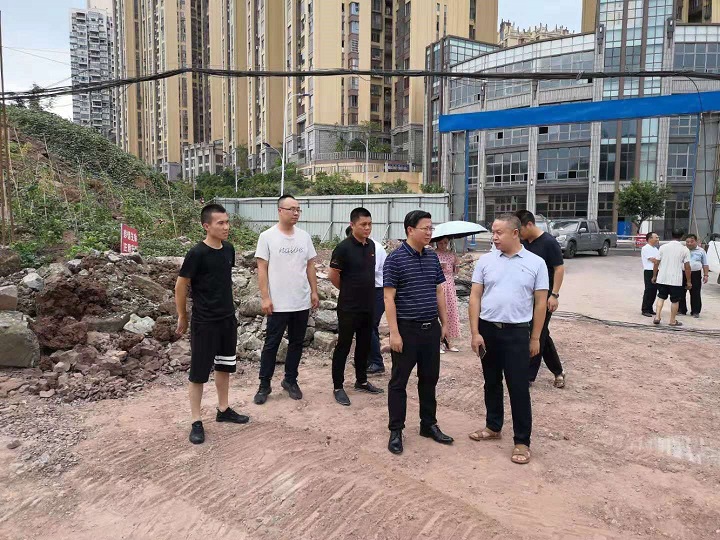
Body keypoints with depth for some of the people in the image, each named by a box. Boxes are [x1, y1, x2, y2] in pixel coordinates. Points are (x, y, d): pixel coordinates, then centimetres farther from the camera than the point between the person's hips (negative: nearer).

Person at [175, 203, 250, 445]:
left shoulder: (229, 249, 1)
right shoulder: (197, 253, -18)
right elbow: (180, 286, -10)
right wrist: (182, 317, -3)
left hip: (228, 319, 7)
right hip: (204, 323, -7)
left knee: (225, 366, 17)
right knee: (199, 371, 3)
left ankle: (223, 410, 33)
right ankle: (196, 422, 15)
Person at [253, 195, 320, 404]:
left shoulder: (304, 236, 5)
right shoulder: (267, 236, -7)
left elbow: (310, 266, 11)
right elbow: (262, 269, -8)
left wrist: (314, 292, 7)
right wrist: (265, 298, -12)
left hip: (302, 302, 4)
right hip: (278, 304, -4)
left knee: (296, 343, 13)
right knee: (271, 344, 6)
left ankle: (290, 381, 28)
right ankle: (264, 385, 18)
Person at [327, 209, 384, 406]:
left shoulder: (371, 245, 6)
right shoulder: (344, 247, -15)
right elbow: (333, 275, -11)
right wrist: (348, 290, 2)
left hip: (368, 306, 7)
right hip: (349, 307, -7)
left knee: (364, 345, 16)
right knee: (343, 346, 3)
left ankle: (362, 381, 31)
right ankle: (338, 387, 14)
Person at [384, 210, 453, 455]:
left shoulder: (432, 257, 8)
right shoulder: (395, 259, -10)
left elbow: (439, 292, 15)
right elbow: (389, 298, -12)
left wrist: (444, 323, 13)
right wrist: (394, 333, -16)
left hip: (431, 328, 6)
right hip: (406, 329, -6)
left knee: (429, 379, 15)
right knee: (399, 381, 5)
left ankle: (429, 425, 30)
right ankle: (396, 431, 17)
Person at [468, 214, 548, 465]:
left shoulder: (536, 263, -3)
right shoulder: (485, 261, 1)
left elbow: (540, 303, 0)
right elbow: (475, 297, 1)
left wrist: (535, 338, -1)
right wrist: (475, 333, -5)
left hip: (517, 332, -3)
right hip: (487, 329, 3)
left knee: (518, 387, 0)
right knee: (491, 382, 16)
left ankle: (522, 441, 12)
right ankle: (493, 426, 33)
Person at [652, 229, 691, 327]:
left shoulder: (663, 247, -1)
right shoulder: (685, 250, -5)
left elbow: (656, 263, 0)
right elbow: (687, 267, -5)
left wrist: (654, 276, 12)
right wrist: (689, 281, 2)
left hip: (662, 278, 2)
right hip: (676, 280, -2)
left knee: (661, 297, 16)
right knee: (675, 300, 10)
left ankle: (657, 317, 6)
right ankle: (673, 321, 17)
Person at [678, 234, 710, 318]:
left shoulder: (701, 251, 6)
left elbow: (705, 264, 8)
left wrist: (706, 275, 1)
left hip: (695, 275, -1)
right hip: (682, 274, 1)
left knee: (695, 294, 3)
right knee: (681, 293, 4)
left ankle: (695, 312, 10)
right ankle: (681, 310, 14)